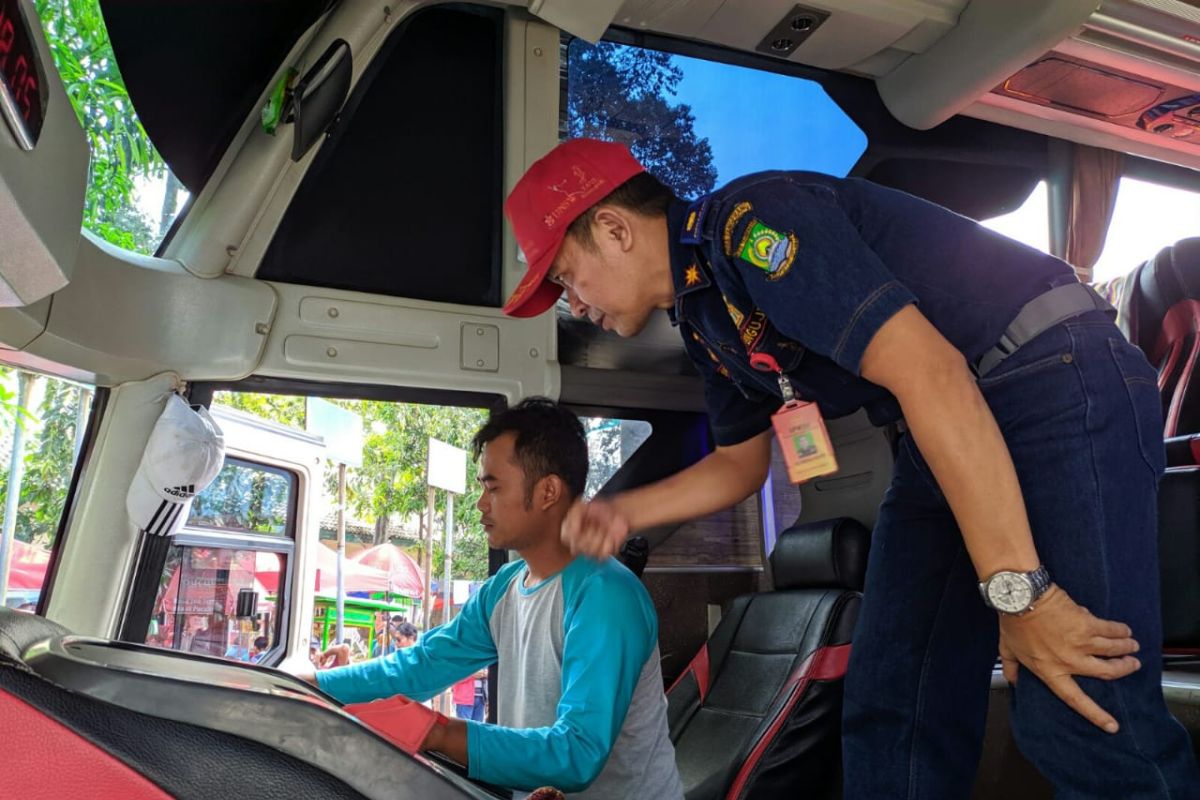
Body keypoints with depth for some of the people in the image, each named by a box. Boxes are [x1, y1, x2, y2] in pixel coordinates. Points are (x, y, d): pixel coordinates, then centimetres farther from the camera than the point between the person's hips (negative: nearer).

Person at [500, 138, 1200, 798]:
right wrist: (619, 513, 9)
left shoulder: (750, 222, -19)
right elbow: (740, 464, 22)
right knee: (888, 708, 5)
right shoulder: (705, 318, 11)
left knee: (1082, 718, -16)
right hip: (951, 434, 9)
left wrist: (1020, 591, -26)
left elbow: (930, 374, -26)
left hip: (1058, 379, -9)